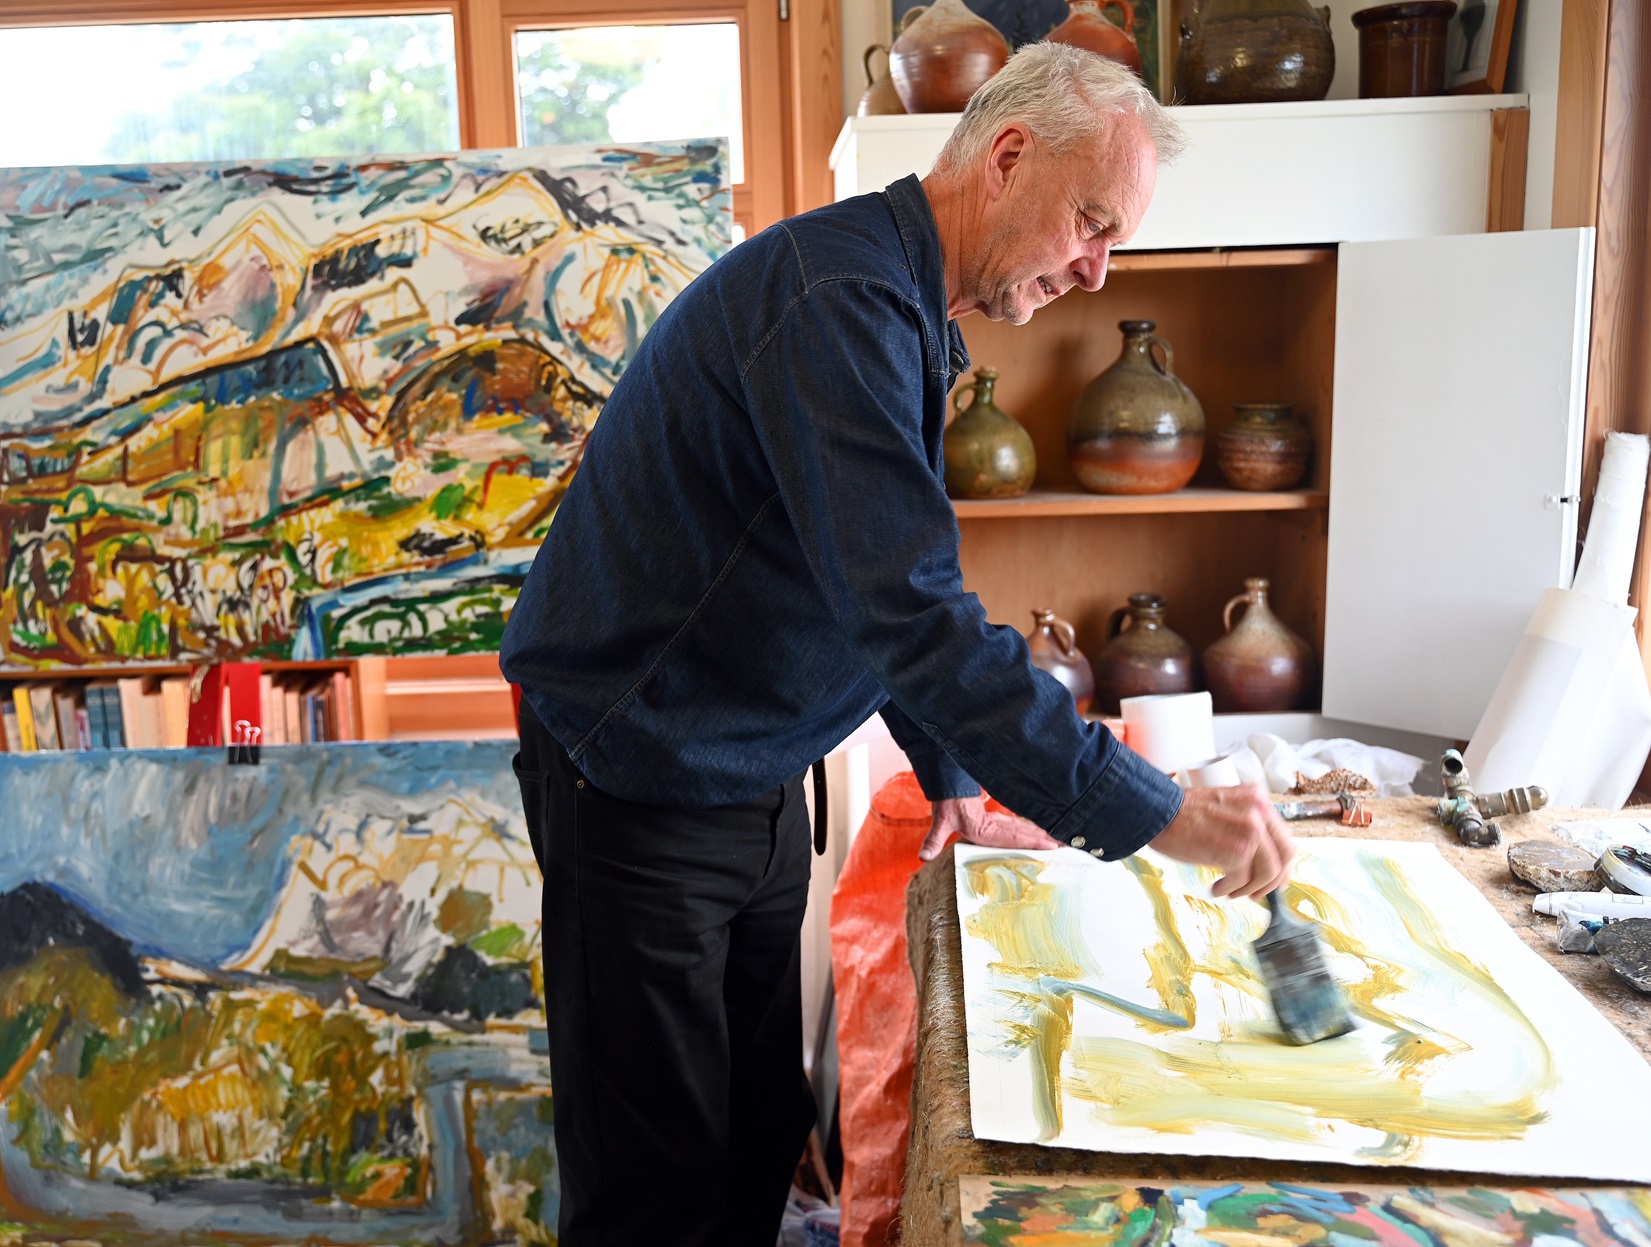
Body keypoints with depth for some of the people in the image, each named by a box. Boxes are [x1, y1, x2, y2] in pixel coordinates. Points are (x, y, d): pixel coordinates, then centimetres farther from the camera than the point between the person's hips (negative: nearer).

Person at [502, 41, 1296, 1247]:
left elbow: (893, 594, 17)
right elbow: (910, 610, -33)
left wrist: (954, 779, 14)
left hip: (756, 776, 9)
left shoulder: (911, 321, 9)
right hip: (641, 777, -9)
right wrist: (1153, 812, -29)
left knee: (765, 1134, 18)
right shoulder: (839, 296, -24)